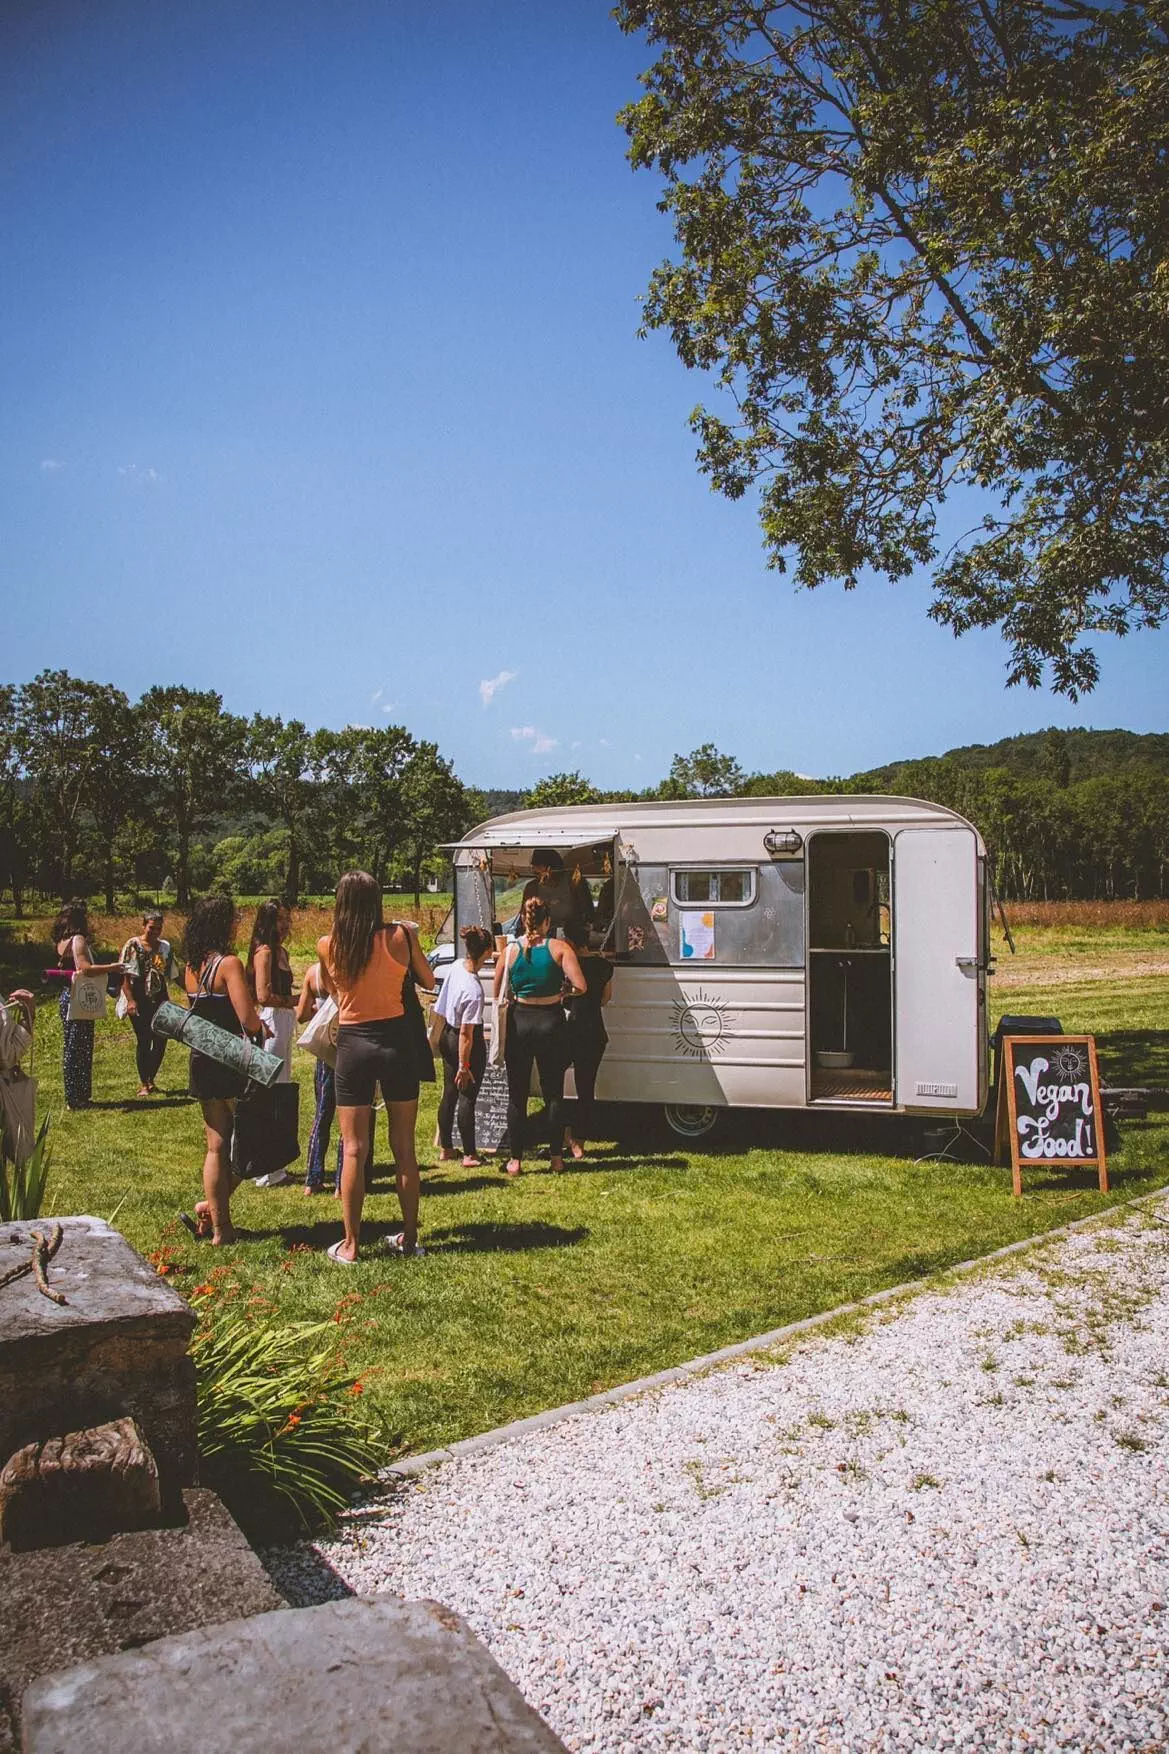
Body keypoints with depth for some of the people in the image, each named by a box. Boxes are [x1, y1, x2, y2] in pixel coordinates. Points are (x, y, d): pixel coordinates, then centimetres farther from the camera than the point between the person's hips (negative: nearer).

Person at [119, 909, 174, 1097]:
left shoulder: (165, 947, 8)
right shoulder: (132, 945, -5)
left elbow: (173, 974, 14)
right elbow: (125, 976, -9)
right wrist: (130, 1000, -16)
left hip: (159, 999, 4)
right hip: (139, 1001, -4)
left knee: (161, 1040, 3)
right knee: (143, 1041, -2)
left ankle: (150, 1079, 21)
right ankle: (143, 1083, 9)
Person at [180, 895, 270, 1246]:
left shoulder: (191, 967, 7)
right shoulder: (228, 963, -16)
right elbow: (249, 1020, -23)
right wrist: (261, 1027, 0)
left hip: (201, 1061, 7)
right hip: (232, 1063, -7)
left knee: (217, 1146, 12)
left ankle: (220, 1227, 15)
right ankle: (211, 1206, 6)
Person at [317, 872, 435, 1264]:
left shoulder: (327, 947, -5)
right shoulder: (399, 937, -8)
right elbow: (429, 981, 7)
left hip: (352, 1044, 0)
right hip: (396, 1040, 0)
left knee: (354, 1150, 7)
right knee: (404, 1146, 11)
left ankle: (350, 1245, 11)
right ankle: (409, 1237, 20)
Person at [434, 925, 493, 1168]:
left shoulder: (456, 967, -7)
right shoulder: (474, 990, -30)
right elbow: (466, 1033, -25)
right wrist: (463, 1066, -18)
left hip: (448, 1036, 8)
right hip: (469, 1045, -8)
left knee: (449, 1094, 18)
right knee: (467, 1098, 3)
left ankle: (445, 1148, 30)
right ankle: (469, 1155, 14)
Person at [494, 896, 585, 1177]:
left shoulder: (510, 951, -2)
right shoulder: (559, 948, -6)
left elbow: (497, 993, 4)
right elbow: (580, 986, -14)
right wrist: (563, 989, 6)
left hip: (519, 1023, 1)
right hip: (551, 1022, -1)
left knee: (517, 1094, 8)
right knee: (554, 1093, 10)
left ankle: (515, 1160, 11)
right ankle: (557, 1157, 14)